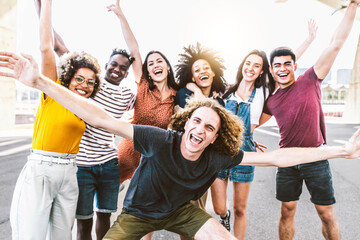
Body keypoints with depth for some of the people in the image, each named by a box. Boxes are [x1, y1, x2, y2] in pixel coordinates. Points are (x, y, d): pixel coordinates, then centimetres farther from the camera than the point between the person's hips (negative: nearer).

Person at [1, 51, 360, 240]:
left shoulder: (218, 157, -23)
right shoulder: (160, 140, -33)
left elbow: (276, 158, -20)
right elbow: (101, 118, -36)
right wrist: (39, 81, -40)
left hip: (180, 211, 3)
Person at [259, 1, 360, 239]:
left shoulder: (310, 81, -5)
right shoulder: (271, 100, 5)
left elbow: (336, 43, -10)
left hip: (316, 158, -2)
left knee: (327, 214, 8)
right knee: (287, 212, 11)